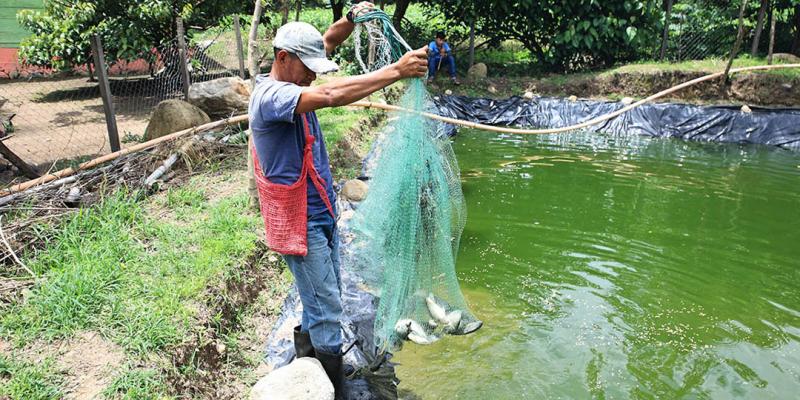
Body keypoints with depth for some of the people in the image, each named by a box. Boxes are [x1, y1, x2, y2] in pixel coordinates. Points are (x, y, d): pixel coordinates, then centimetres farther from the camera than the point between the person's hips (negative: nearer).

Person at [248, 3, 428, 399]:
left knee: (324, 299, 19)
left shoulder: (291, 81, 7)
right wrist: (395, 71, -35)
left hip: (321, 213, 9)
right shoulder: (270, 95, -21)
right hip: (300, 221, -9)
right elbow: (330, 96, -37)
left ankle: (304, 357, 37)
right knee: (327, 310, -3)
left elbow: (328, 41, 15)